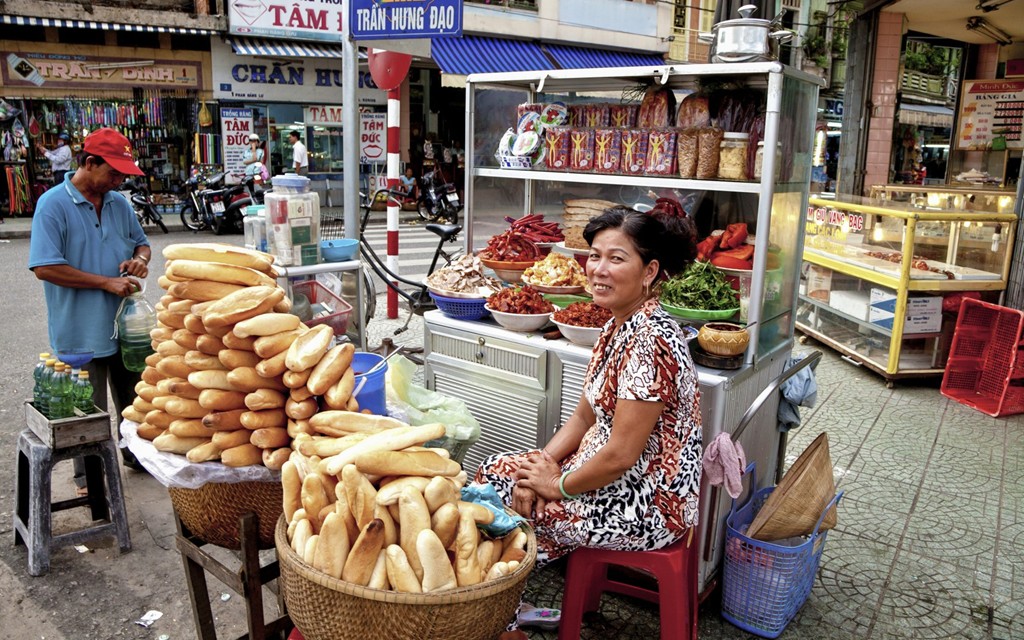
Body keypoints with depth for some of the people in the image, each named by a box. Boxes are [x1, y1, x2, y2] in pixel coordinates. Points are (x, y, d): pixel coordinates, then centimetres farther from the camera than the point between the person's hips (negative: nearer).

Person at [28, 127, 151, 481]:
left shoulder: (118, 202, 6)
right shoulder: (53, 205, -12)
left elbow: (141, 242, 19)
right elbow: (45, 268, -18)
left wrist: (140, 259, -5)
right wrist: (107, 283, -20)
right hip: (81, 330, -5)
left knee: (134, 399, 19)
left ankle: (137, 453, 38)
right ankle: (88, 475, 26)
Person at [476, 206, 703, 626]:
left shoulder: (650, 340, -27)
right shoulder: (619, 324, 3)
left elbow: (620, 455, -25)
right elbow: (584, 417, 9)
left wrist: (557, 485, -10)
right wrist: (542, 464, -5)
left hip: (647, 508, -9)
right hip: (616, 480, 9)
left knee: (498, 484, -2)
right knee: (496, 468, 7)